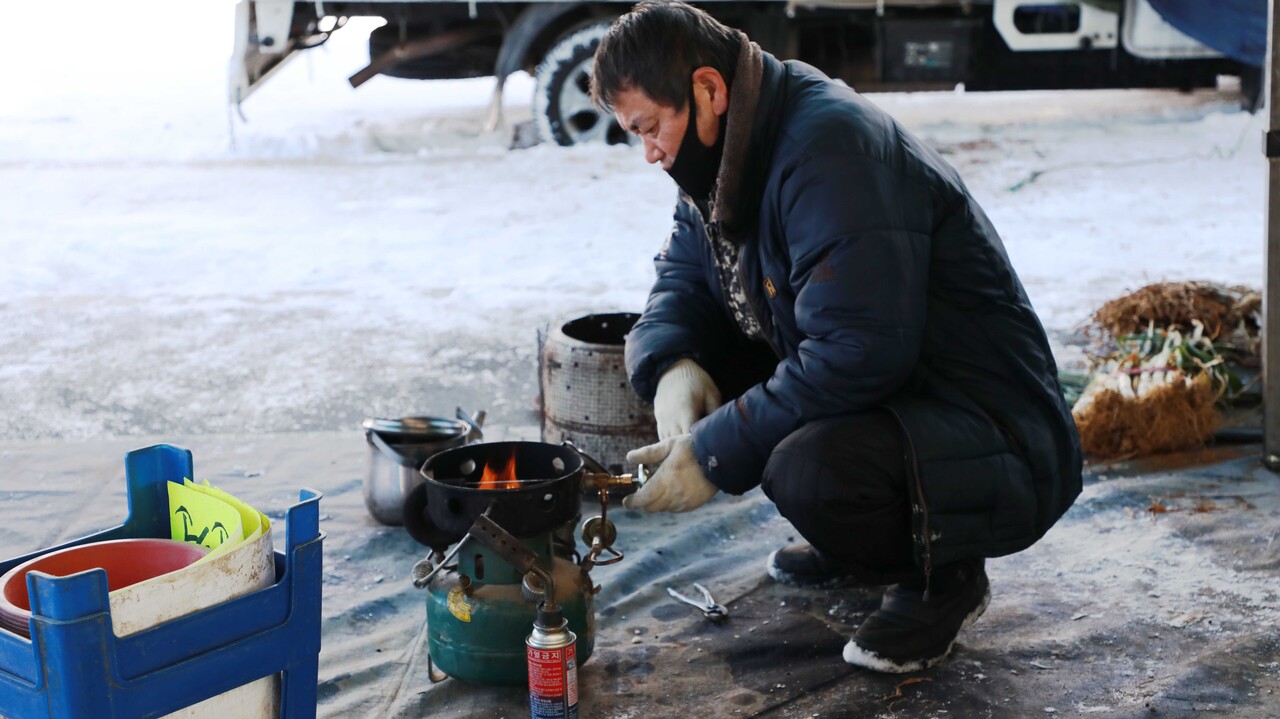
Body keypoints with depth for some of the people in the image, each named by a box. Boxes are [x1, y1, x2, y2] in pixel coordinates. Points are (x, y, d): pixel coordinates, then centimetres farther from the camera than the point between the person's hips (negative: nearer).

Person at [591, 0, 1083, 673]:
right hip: (873, 402, 10)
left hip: (995, 442, -10)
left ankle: (945, 572, -3)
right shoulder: (728, 157, 6)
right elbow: (683, 275, 16)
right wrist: (672, 363, -8)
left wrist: (713, 452, -24)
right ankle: (859, 541, 15)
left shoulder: (833, 149, -24)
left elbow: (856, 353, -31)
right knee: (660, 350, 4)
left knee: (810, 470, -38)